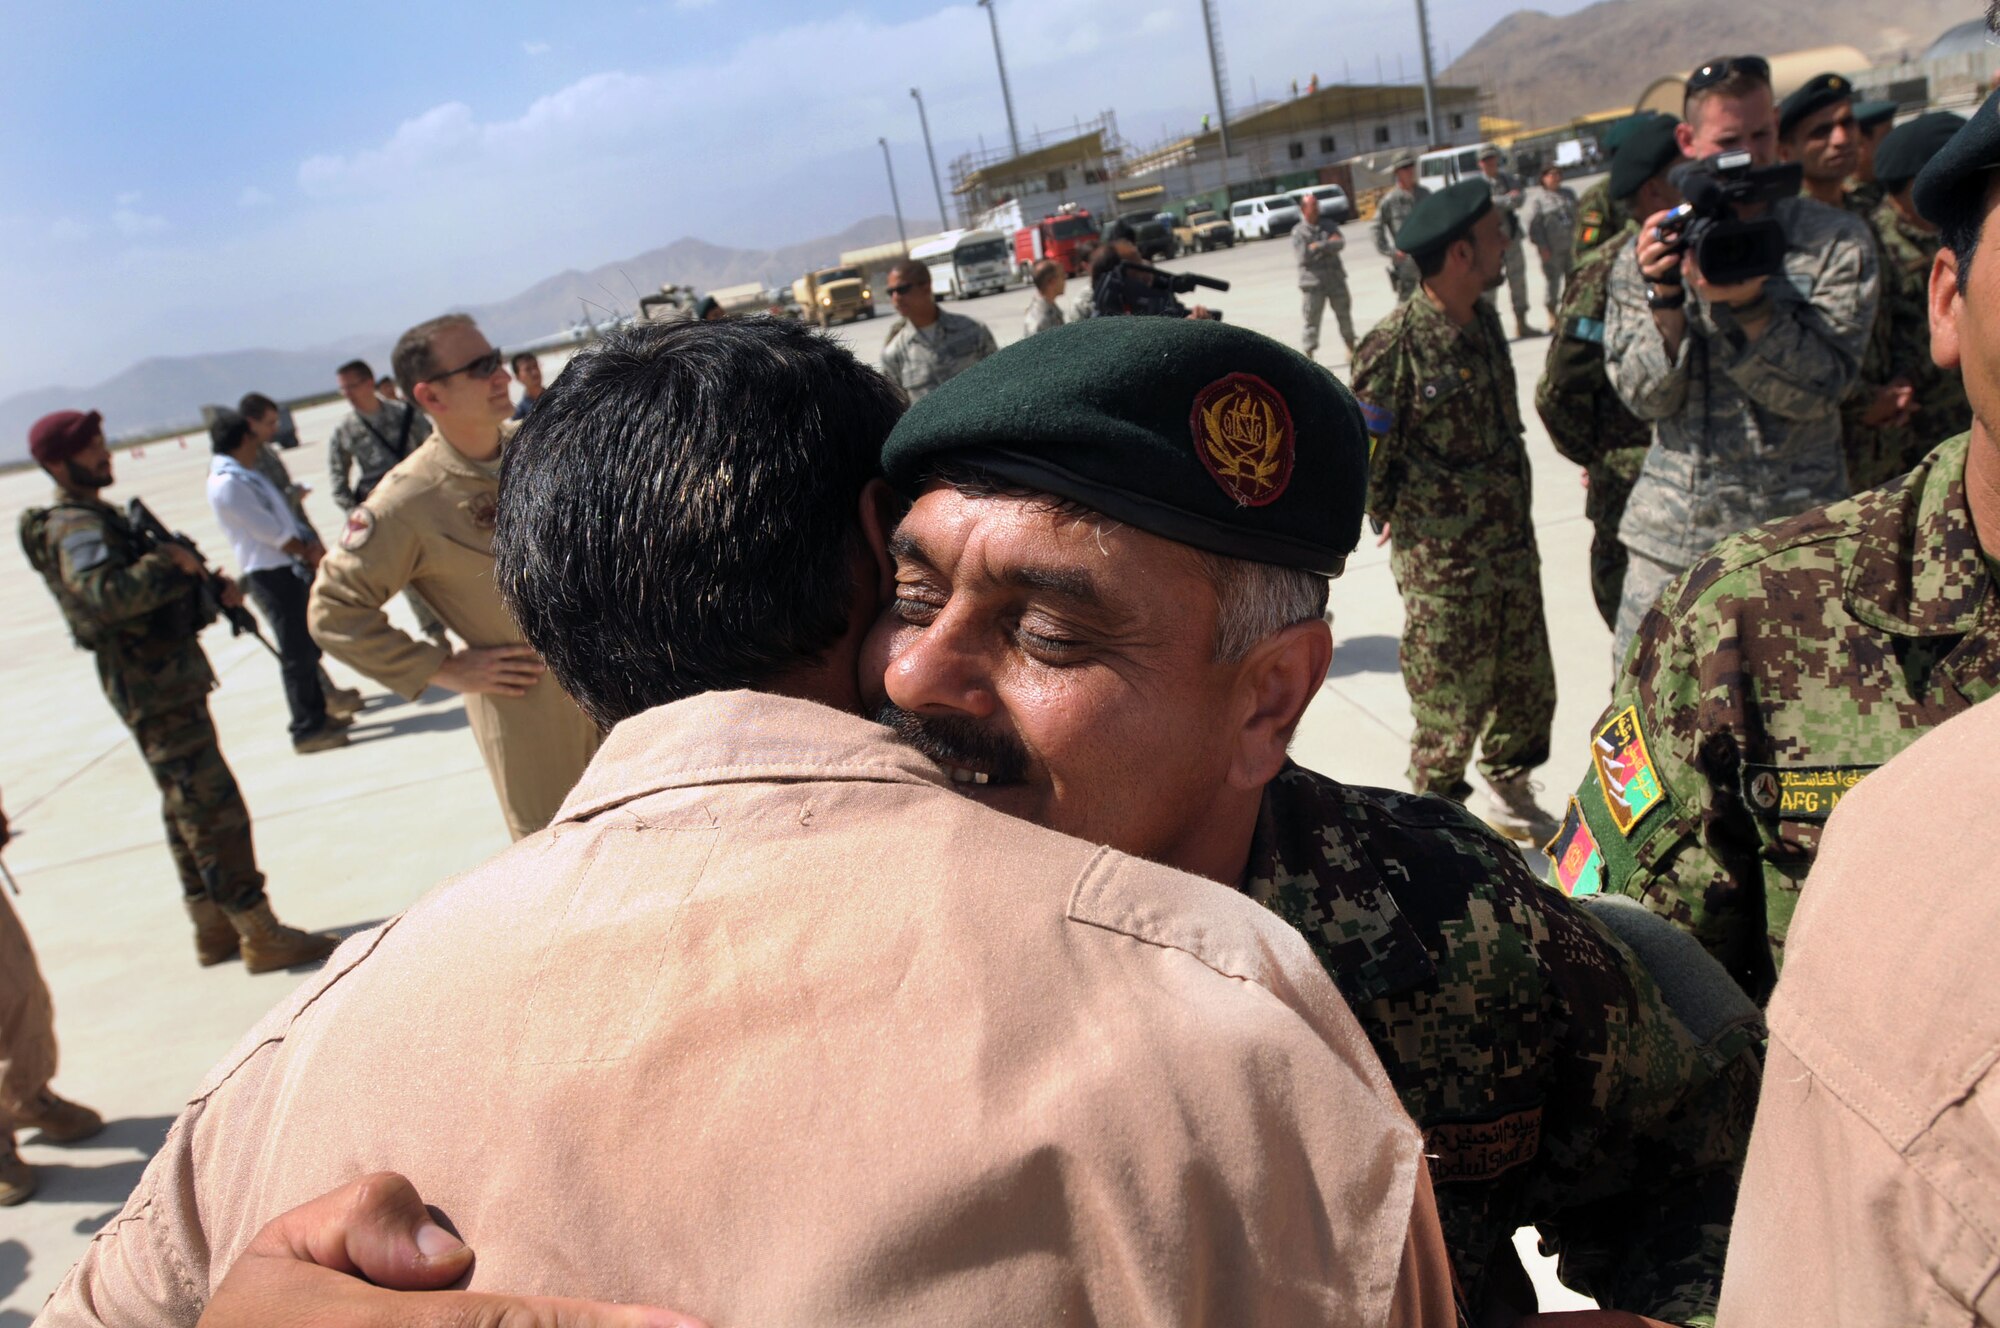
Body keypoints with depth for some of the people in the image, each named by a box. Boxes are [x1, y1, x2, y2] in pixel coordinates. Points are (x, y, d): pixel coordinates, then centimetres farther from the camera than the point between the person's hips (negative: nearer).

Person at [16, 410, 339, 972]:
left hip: (168, 680, 11)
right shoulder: (74, 526, -15)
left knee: (189, 810, 15)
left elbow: (159, 593, 20)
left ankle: (214, 928, 24)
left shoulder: (96, 516, 17)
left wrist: (213, 589, 4)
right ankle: (260, 935, -5)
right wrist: (168, 561, -22)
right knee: (215, 810, -9)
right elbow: (107, 595, -34)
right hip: (153, 687, -11)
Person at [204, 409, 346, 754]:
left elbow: (283, 518, 15)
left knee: (308, 647, 16)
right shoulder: (227, 483, -15)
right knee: (297, 654, -6)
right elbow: (270, 532, -17)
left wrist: (311, 544, -2)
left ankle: (318, 712, 27)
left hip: (287, 569, 10)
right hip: (270, 574, -10)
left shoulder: (247, 476, 17)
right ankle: (307, 729, -1)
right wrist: (309, 553, -5)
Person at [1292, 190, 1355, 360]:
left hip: (1336, 280, 4)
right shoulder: (1298, 232, -3)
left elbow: (1341, 243, -8)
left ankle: (1351, 351, 28)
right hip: (1312, 283, -4)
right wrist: (1328, 245, -9)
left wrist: (1317, 246, -16)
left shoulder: (1329, 226, 9)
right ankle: (1308, 356, 0)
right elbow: (1301, 257, -15)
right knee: (1312, 321, -6)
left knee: (1344, 315, 13)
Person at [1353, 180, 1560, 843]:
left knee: (1529, 689, 17)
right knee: (1451, 706, 4)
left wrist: (1515, 512, 16)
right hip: (1442, 564, -7)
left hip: (1512, 546, 7)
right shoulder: (1396, 344, -20)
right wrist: (1394, 519, -2)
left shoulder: (1484, 320, 5)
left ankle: (1508, 797, 39)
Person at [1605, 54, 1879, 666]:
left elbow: (1820, 387, -9)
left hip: (1793, 530, -1)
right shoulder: (1651, 251, 5)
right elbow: (1645, 397, -3)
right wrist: (1666, 299, -19)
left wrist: (1749, 306, -23)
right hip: (1672, 535, 2)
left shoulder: (1837, 243, 0)